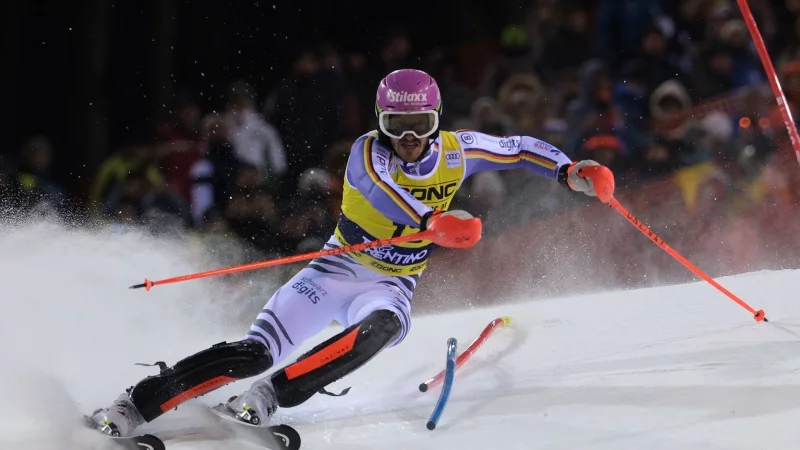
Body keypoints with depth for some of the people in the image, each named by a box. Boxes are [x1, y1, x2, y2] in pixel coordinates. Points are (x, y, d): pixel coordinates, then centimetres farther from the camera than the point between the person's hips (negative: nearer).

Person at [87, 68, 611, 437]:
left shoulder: (455, 152, -5)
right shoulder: (368, 153, -18)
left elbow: (519, 148, 8)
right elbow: (390, 198, -39)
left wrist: (569, 171, -9)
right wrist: (436, 221, -58)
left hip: (393, 287, 2)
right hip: (337, 270, -2)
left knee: (380, 328, -37)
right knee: (256, 352, -19)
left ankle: (272, 395, -35)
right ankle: (136, 403, -16)